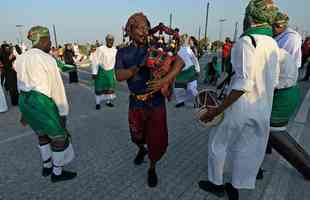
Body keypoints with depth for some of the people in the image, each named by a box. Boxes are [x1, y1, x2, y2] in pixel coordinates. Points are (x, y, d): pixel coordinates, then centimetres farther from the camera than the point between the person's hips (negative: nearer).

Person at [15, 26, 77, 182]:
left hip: (26, 101, 9)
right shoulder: (47, 59, -16)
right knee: (60, 136, 9)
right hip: (42, 103, -9)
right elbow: (57, 87, -16)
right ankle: (57, 173, 25)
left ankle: (47, 167, 41)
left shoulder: (21, 58, 10)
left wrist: (25, 111, 19)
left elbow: (22, 85, 13)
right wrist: (62, 111, -10)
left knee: (43, 134, 25)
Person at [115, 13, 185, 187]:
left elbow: (180, 62, -12)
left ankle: (152, 168, 35)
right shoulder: (123, 53, 0)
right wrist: (140, 65, -25)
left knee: (158, 140, 6)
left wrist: (165, 80, -25)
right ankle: (142, 150, 57)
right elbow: (119, 76, -14)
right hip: (136, 103, 2)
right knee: (137, 137, 20)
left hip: (156, 102, -1)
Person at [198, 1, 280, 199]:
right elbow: (274, 81, 9)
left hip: (240, 106, -7)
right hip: (263, 109, 7)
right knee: (247, 149, 17)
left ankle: (216, 184, 31)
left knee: (218, 144, 14)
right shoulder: (273, 44, 5)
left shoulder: (246, 41, -17)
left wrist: (218, 110, -23)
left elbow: (243, 83, -24)